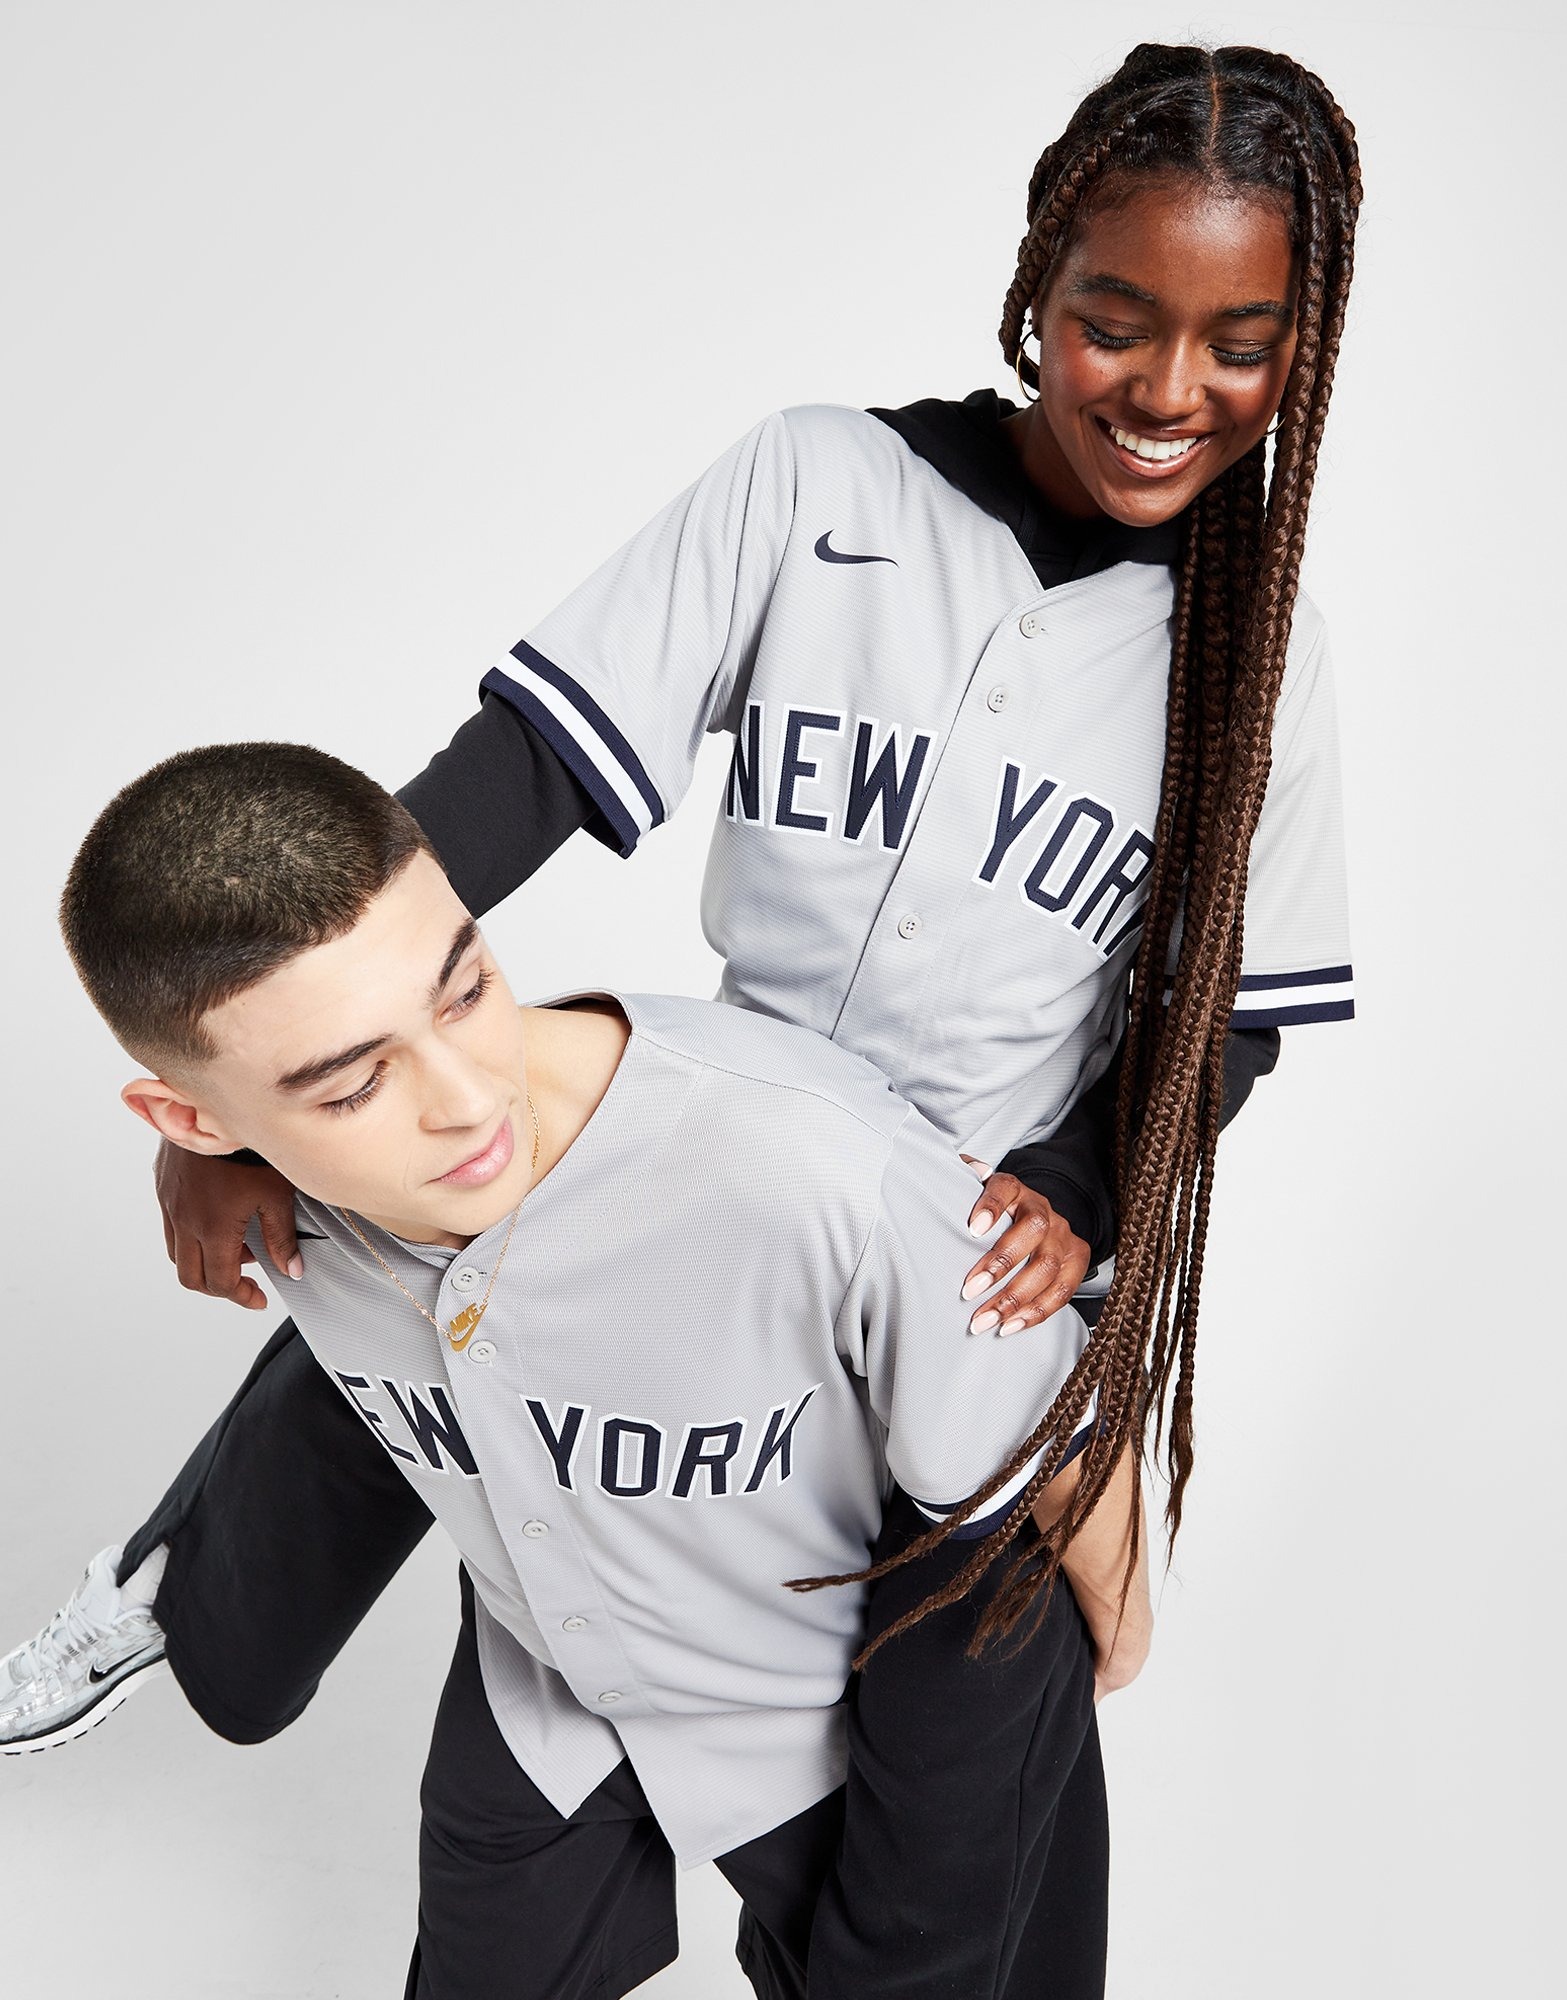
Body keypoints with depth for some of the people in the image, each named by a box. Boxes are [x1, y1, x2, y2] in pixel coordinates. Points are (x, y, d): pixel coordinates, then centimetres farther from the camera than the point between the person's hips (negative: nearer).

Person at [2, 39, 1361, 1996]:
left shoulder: (1250, 650, -2)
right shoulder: (815, 484, -8)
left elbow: (1230, 1015, 3)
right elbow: (520, 766, -15)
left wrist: (1083, 1203, -17)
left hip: (999, 1245, 1)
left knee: (966, 1750, 0)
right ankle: (178, 1579, 42)